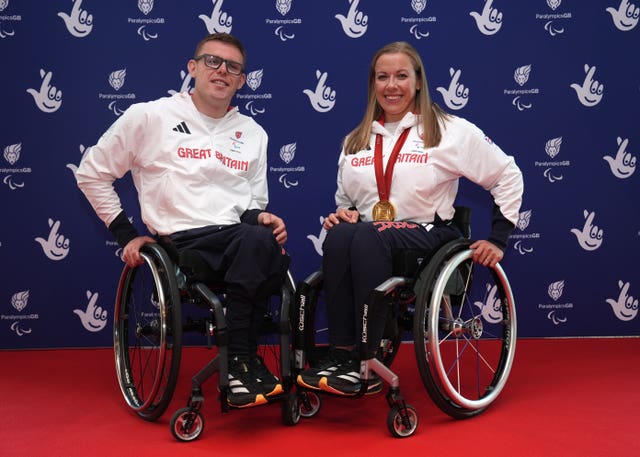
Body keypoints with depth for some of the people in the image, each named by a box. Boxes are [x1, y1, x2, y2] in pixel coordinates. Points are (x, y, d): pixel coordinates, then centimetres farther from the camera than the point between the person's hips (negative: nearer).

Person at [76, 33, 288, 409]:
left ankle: (241, 363, -21)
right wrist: (127, 235, 5)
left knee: (263, 239, -34)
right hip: (184, 243, -4)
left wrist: (261, 217, -3)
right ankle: (242, 361, -22)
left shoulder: (254, 133, 19)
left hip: (241, 240, 4)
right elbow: (92, 173, 11)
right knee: (255, 242, -35)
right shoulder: (149, 116, 6)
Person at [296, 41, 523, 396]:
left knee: (367, 237, -36)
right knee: (338, 236, -33)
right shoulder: (355, 141, 18)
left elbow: (507, 177, 8)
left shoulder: (451, 131, 5)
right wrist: (341, 214, 2)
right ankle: (340, 353, -29)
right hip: (370, 238, 4)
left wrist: (497, 239, 2)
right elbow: (345, 201, 27)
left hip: (428, 236, -3)